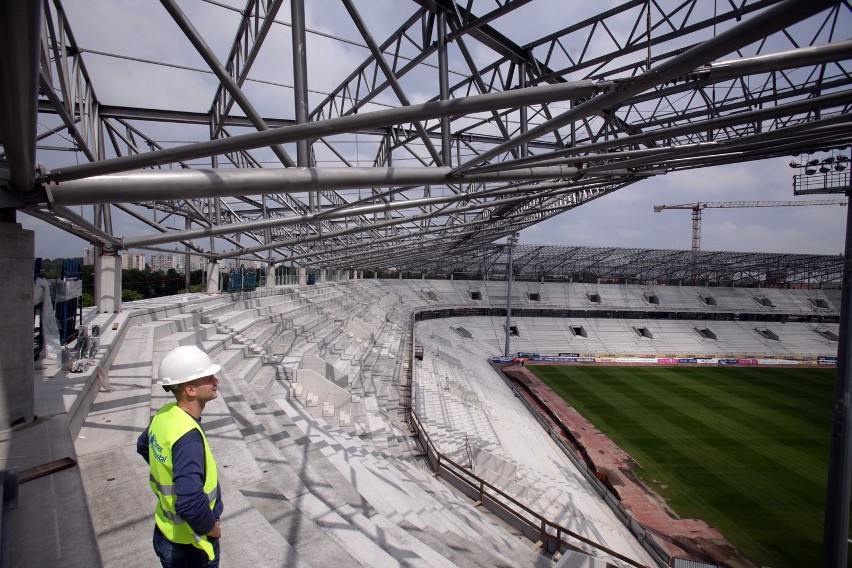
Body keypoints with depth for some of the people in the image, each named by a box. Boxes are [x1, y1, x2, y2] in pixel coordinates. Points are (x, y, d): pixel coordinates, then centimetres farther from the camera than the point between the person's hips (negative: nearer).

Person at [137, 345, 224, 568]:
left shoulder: (165, 414, -8)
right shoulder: (188, 437, -34)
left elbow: (143, 446, 15)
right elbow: (190, 503, -41)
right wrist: (211, 527, -22)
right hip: (191, 545, -7)